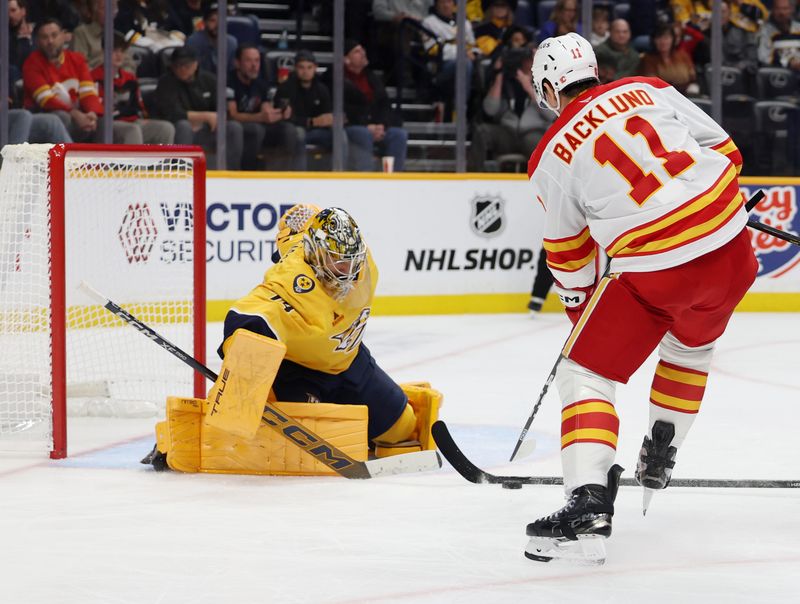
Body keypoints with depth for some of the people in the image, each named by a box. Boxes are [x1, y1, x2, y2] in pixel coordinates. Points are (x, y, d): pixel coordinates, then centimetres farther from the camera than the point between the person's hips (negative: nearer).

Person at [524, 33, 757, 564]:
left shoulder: (551, 157, 3)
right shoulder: (647, 90, 9)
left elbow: (569, 256, 13)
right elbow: (725, 149, 10)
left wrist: (582, 307, 29)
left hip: (651, 271, -4)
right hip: (730, 244, 4)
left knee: (584, 374, 5)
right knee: (690, 348, 33)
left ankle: (589, 505, -13)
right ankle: (658, 461, 43)